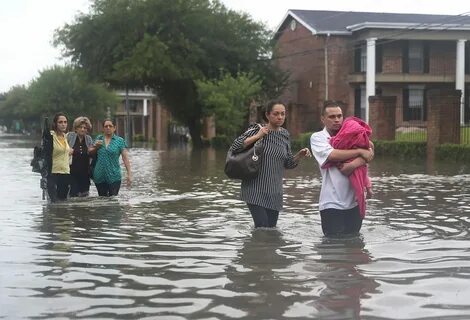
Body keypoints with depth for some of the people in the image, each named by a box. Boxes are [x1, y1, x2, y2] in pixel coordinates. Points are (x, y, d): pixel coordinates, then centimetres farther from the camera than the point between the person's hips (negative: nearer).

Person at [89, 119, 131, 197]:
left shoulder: (120, 141, 0)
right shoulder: (99, 138, 9)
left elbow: (125, 158, -5)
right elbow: (90, 152, 17)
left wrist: (129, 174, -12)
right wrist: (95, 147, -4)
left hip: (114, 177, -3)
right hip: (99, 177, 3)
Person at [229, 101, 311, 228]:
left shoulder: (285, 135, 9)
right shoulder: (257, 130, -5)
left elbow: (288, 164, 16)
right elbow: (234, 147, -15)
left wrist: (299, 155, -2)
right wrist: (257, 136, -18)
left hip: (274, 192, 5)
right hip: (255, 190, -5)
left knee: (271, 228, 5)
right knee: (262, 227, -16)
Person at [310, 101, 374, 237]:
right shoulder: (317, 137, 1)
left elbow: (369, 153, -1)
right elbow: (332, 155, -17)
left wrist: (354, 164, -20)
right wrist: (360, 151, -11)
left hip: (354, 201, 4)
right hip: (332, 204, -4)